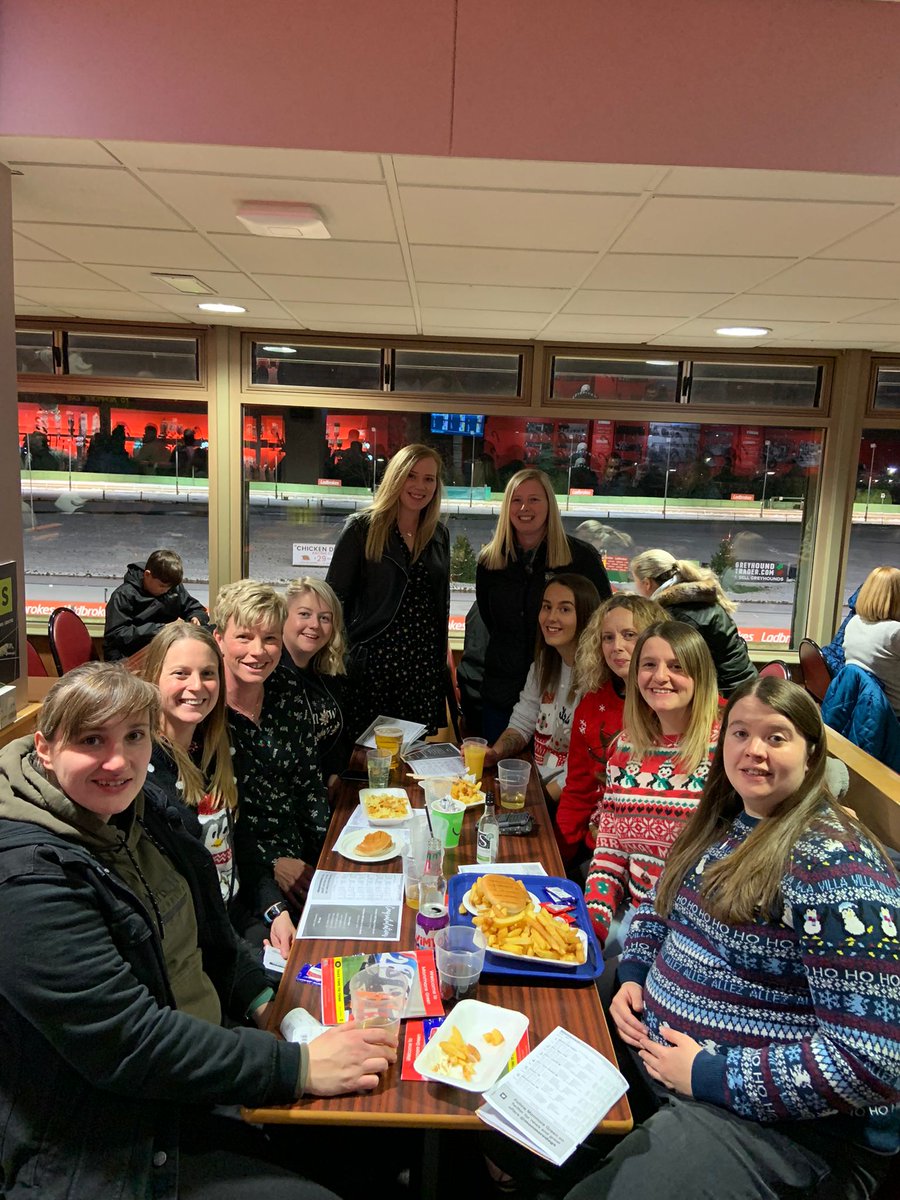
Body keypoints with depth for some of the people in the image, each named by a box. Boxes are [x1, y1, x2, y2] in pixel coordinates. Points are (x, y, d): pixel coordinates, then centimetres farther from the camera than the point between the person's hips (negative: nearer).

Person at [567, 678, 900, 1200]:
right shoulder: (724, 821, 4)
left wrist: (711, 1075, -22)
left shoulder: (832, 867, -23)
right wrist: (633, 976, 2)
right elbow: (662, 905, 21)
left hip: (778, 1115, -8)